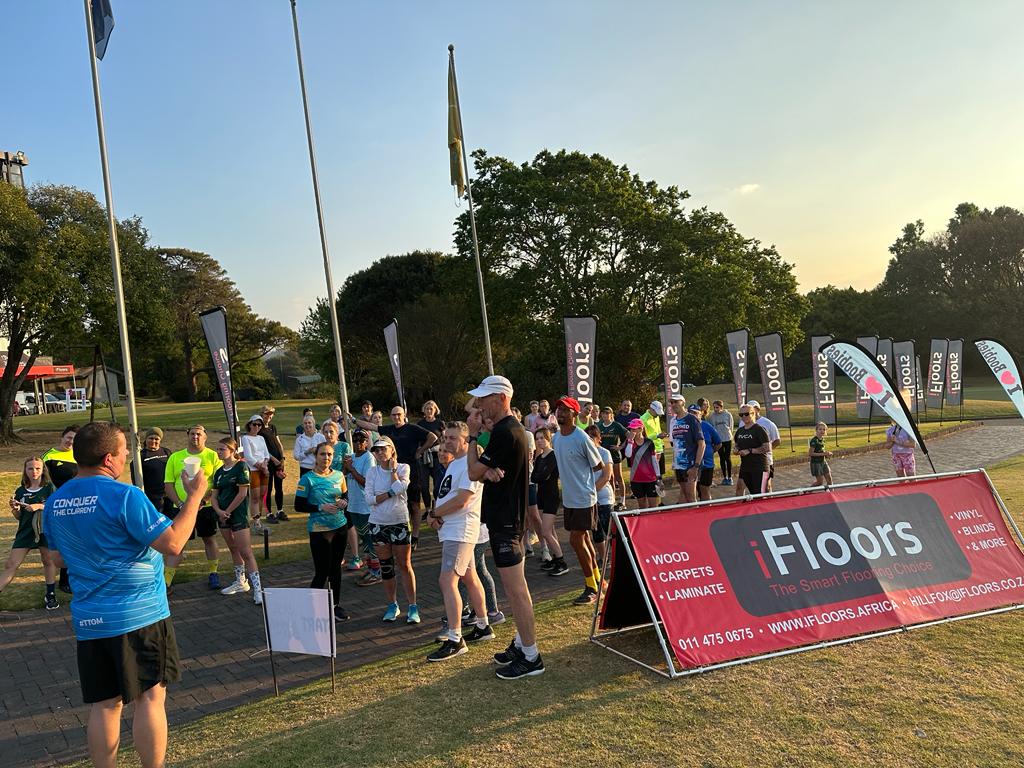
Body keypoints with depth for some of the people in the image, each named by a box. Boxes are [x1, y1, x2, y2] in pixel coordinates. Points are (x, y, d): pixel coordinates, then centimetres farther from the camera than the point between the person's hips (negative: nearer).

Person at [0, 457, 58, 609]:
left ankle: (50, 595, 20)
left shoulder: (49, 488, -2)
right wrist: (14, 509, -9)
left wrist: (39, 506, -20)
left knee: (48, 561, 7)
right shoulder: (20, 491, 6)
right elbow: (19, 517, 11)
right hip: (25, 532, 2)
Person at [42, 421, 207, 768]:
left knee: (104, 705, 13)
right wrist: (194, 497, -11)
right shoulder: (124, 496, -19)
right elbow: (173, 543, -19)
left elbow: (57, 555, 18)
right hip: (139, 615, -6)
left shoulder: (55, 502, 3)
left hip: (88, 621, 6)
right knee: (150, 698, 6)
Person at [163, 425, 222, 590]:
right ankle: (166, 582, 2)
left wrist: (202, 501, -16)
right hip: (180, 507, 1)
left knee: (209, 540, 12)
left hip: (206, 507, -1)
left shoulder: (212, 456, -1)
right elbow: (168, 485, 4)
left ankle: (213, 574, 26)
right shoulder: (175, 457, 5)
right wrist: (180, 504, -9)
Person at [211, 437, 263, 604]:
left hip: (238, 514, -7)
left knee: (246, 552, -12)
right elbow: (214, 496, 10)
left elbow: (242, 493, -15)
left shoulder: (241, 467, -10)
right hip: (223, 514, 7)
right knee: (233, 549, 16)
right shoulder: (219, 472, 11)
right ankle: (241, 582, 29)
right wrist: (219, 511, -9)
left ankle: (257, 589, -13)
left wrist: (227, 512, -11)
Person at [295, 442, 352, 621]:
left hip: (340, 526, 5)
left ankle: (336, 605, 27)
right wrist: (321, 507, -19)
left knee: (336, 568, 14)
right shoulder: (308, 479, -9)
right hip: (318, 529, -5)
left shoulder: (339, 476, 4)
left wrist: (344, 502, -5)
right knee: (322, 571, -5)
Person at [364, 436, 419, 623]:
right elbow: (369, 499, -7)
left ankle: (413, 607, 9)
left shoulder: (403, 468, -2)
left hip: (400, 522, -2)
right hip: (378, 523, 3)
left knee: (405, 565, 1)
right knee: (386, 566, 10)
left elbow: (400, 488, -21)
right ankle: (392, 606, 23)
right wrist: (390, 493, -14)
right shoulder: (372, 472, 2)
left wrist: (393, 469, -9)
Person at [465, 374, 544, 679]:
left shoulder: (504, 432, -20)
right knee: (515, 587, 18)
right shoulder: (512, 428, 13)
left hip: (506, 520, -11)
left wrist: (472, 436, -7)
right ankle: (521, 643, 29)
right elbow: (484, 472, 11)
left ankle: (531, 657, 3)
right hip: (506, 515, 11)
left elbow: (474, 473, -16)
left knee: (515, 589, -4)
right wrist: (489, 472, -12)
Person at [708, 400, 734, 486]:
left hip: (727, 439, -1)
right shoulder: (711, 416, -2)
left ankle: (730, 477, 11)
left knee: (728, 458, 1)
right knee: (722, 458, 8)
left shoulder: (728, 415, -4)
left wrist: (728, 434, -1)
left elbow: (731, 427, 3)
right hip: (718, 440, 1)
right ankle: (724, 477, 17)